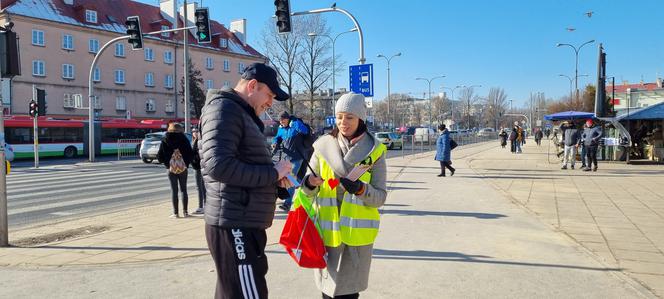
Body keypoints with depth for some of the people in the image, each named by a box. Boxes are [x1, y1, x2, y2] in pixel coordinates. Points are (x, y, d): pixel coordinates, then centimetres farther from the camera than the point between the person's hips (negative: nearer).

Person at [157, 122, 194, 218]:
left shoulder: (165, 140, -2)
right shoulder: (184, 139, -3)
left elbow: (160, 156, -3)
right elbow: (191, 154, -6)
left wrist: (166, 163, 14)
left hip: (171, 168, 0)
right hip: (183, 167, 0)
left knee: (174, 190, 5)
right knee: (183, 190, 9)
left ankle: (175, 213, 4)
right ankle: (185, 211, 10)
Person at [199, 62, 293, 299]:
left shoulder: (242, 114, 21)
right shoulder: (224, 109, -11)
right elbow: (219, 166, -25)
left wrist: (275, 179, 6)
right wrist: (272, 173, -17)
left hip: (241, 224, 11)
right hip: (235, 226, -10)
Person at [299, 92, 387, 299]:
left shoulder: (374, 150, -2)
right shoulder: (323, 146, 2)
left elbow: (380, 197, -2)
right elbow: (308, 192, 5)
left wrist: (361, 189, -21)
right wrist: (309, 183, -17)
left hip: (357, 233, -1)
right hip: (327, 231, 1)